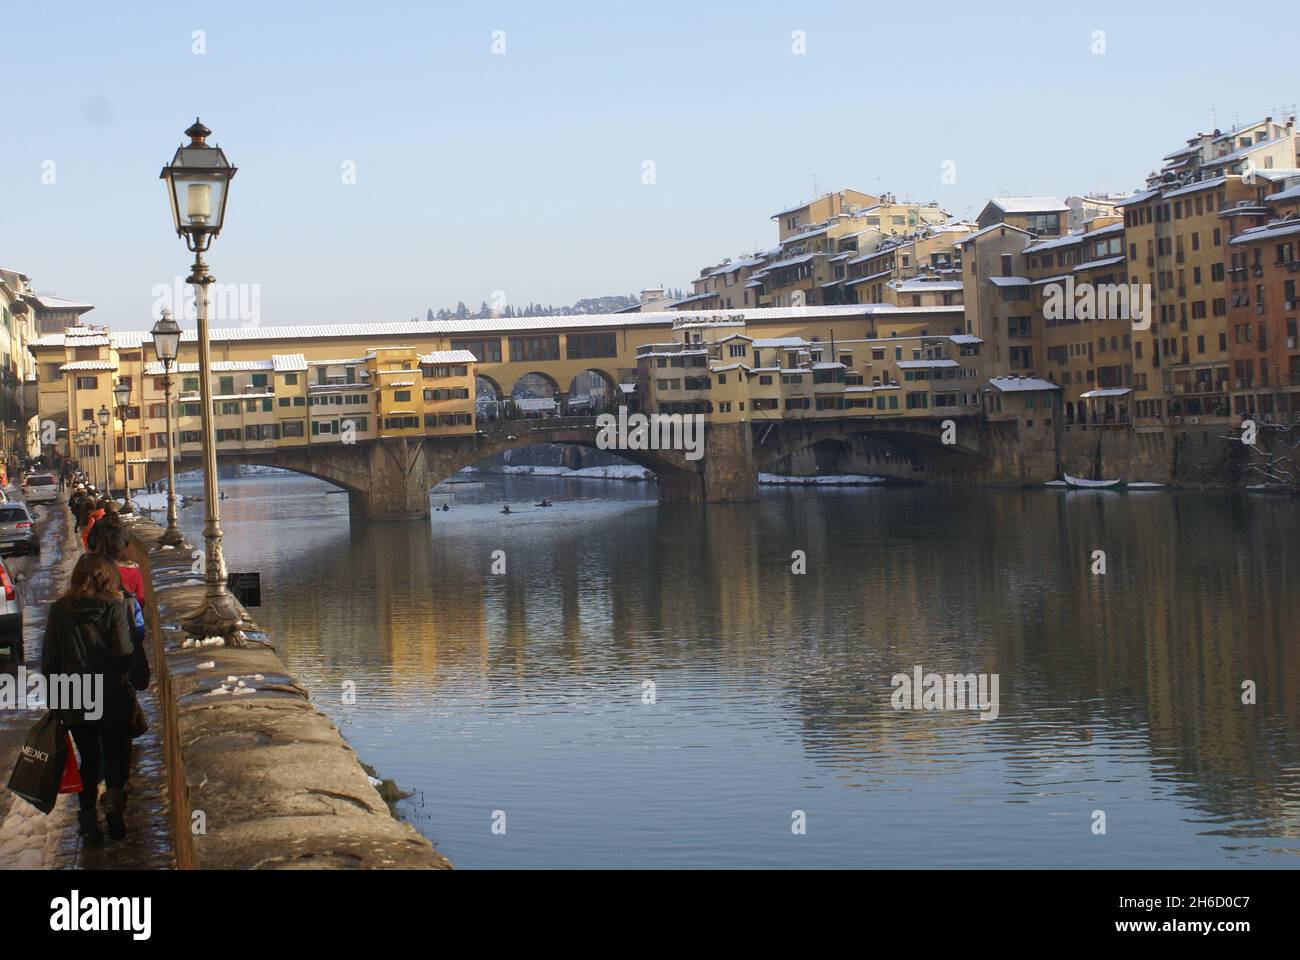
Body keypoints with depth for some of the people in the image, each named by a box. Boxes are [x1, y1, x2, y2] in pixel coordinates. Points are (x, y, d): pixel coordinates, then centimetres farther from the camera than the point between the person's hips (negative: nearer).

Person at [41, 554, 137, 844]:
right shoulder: (113, 606, -8)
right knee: (116, 753, 11)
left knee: (88, 758, 15)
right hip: (112, 697, -2)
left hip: (74, 700, 2)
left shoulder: (59, 610, 0)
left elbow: (49, 661, 2)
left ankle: (88, 821, 12)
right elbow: (124, 654, -13)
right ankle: (114, 799, -15)